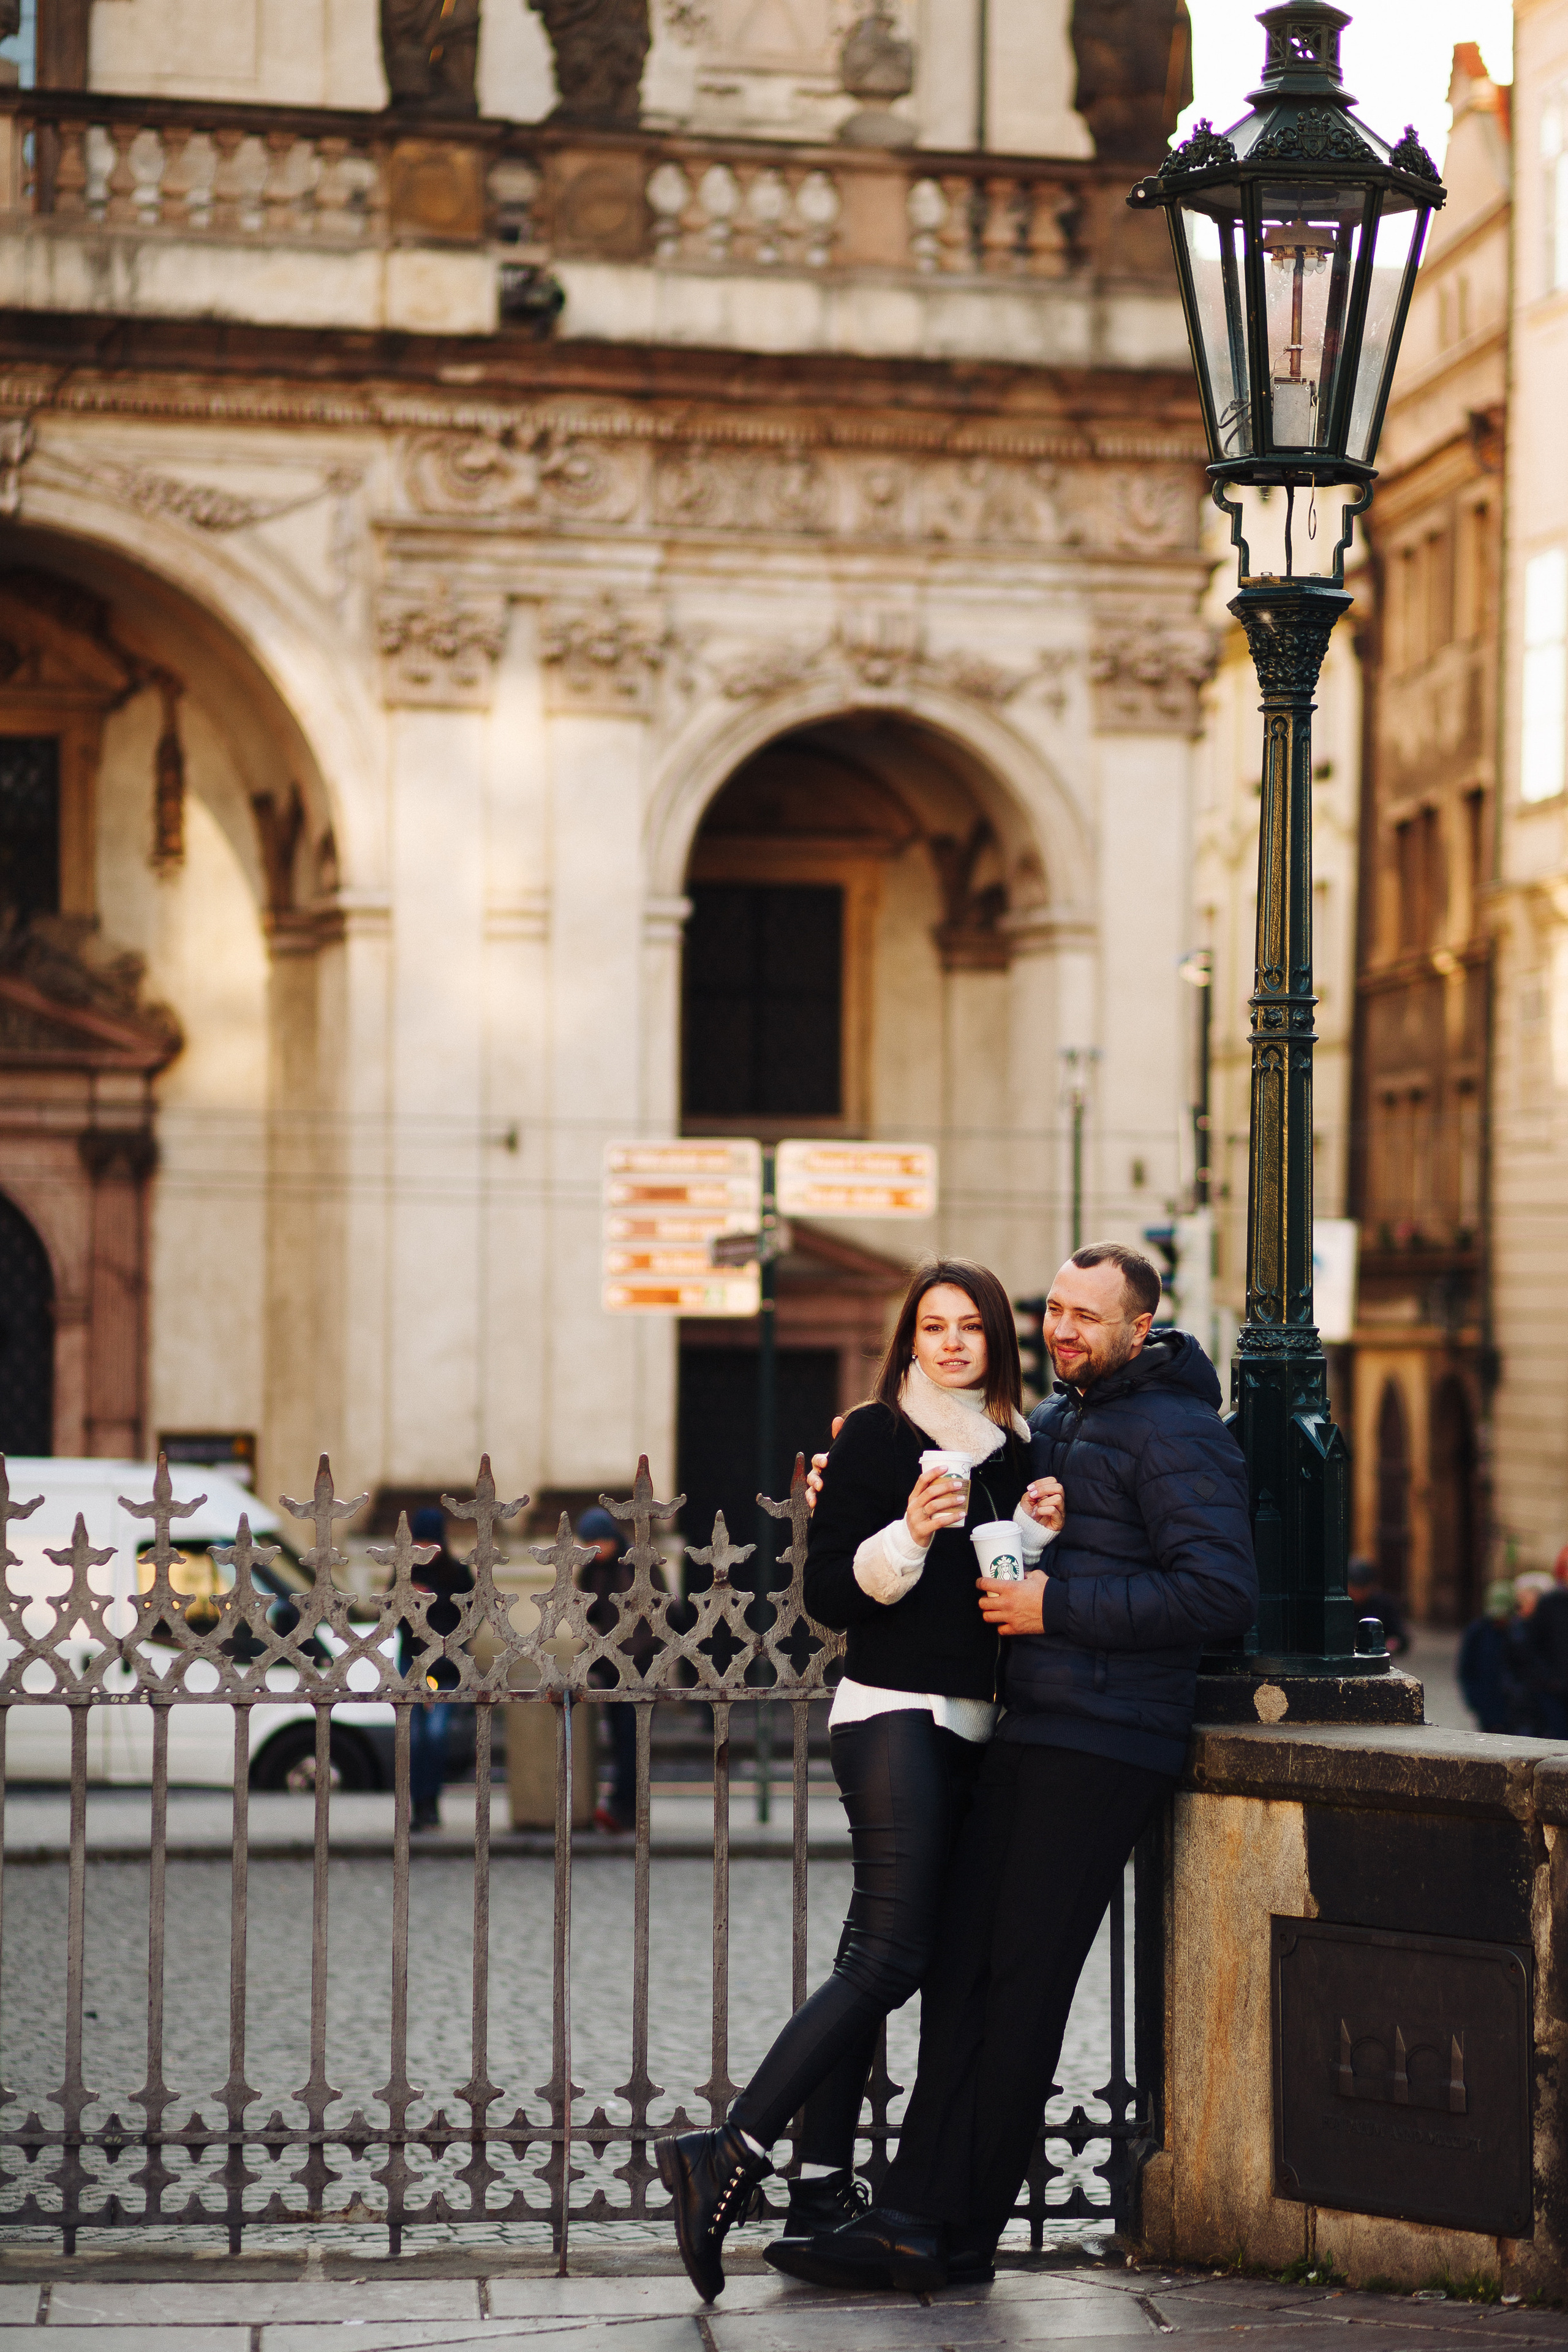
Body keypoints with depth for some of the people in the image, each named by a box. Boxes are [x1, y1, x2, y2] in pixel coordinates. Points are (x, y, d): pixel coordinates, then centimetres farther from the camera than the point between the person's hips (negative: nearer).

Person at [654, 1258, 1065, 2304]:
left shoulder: (1017, 1447, 15)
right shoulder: (876, 1436, -2)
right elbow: (829, 1593, -7)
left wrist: (1043, 1533, -2)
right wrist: (912, 1532, -21)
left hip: (973, 1727, 7)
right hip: (894, 1715, -7)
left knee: (875, 1955, 7)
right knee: (891, 1954, -17)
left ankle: (823, 2193, 8)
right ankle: (728, 2158, -19)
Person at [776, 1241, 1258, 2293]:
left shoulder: (1176, 1434, -8)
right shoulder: (1051, 1420, 20)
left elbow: (1222, 1593, -18)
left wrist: (1058, 1606, -16)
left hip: (1101, 1747, -8)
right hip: (1029, 1733, 9)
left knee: (1020, 1985, -6)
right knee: (963, 1971, 3)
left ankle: (957, 2233, -1)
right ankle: (917, 2220, 3)